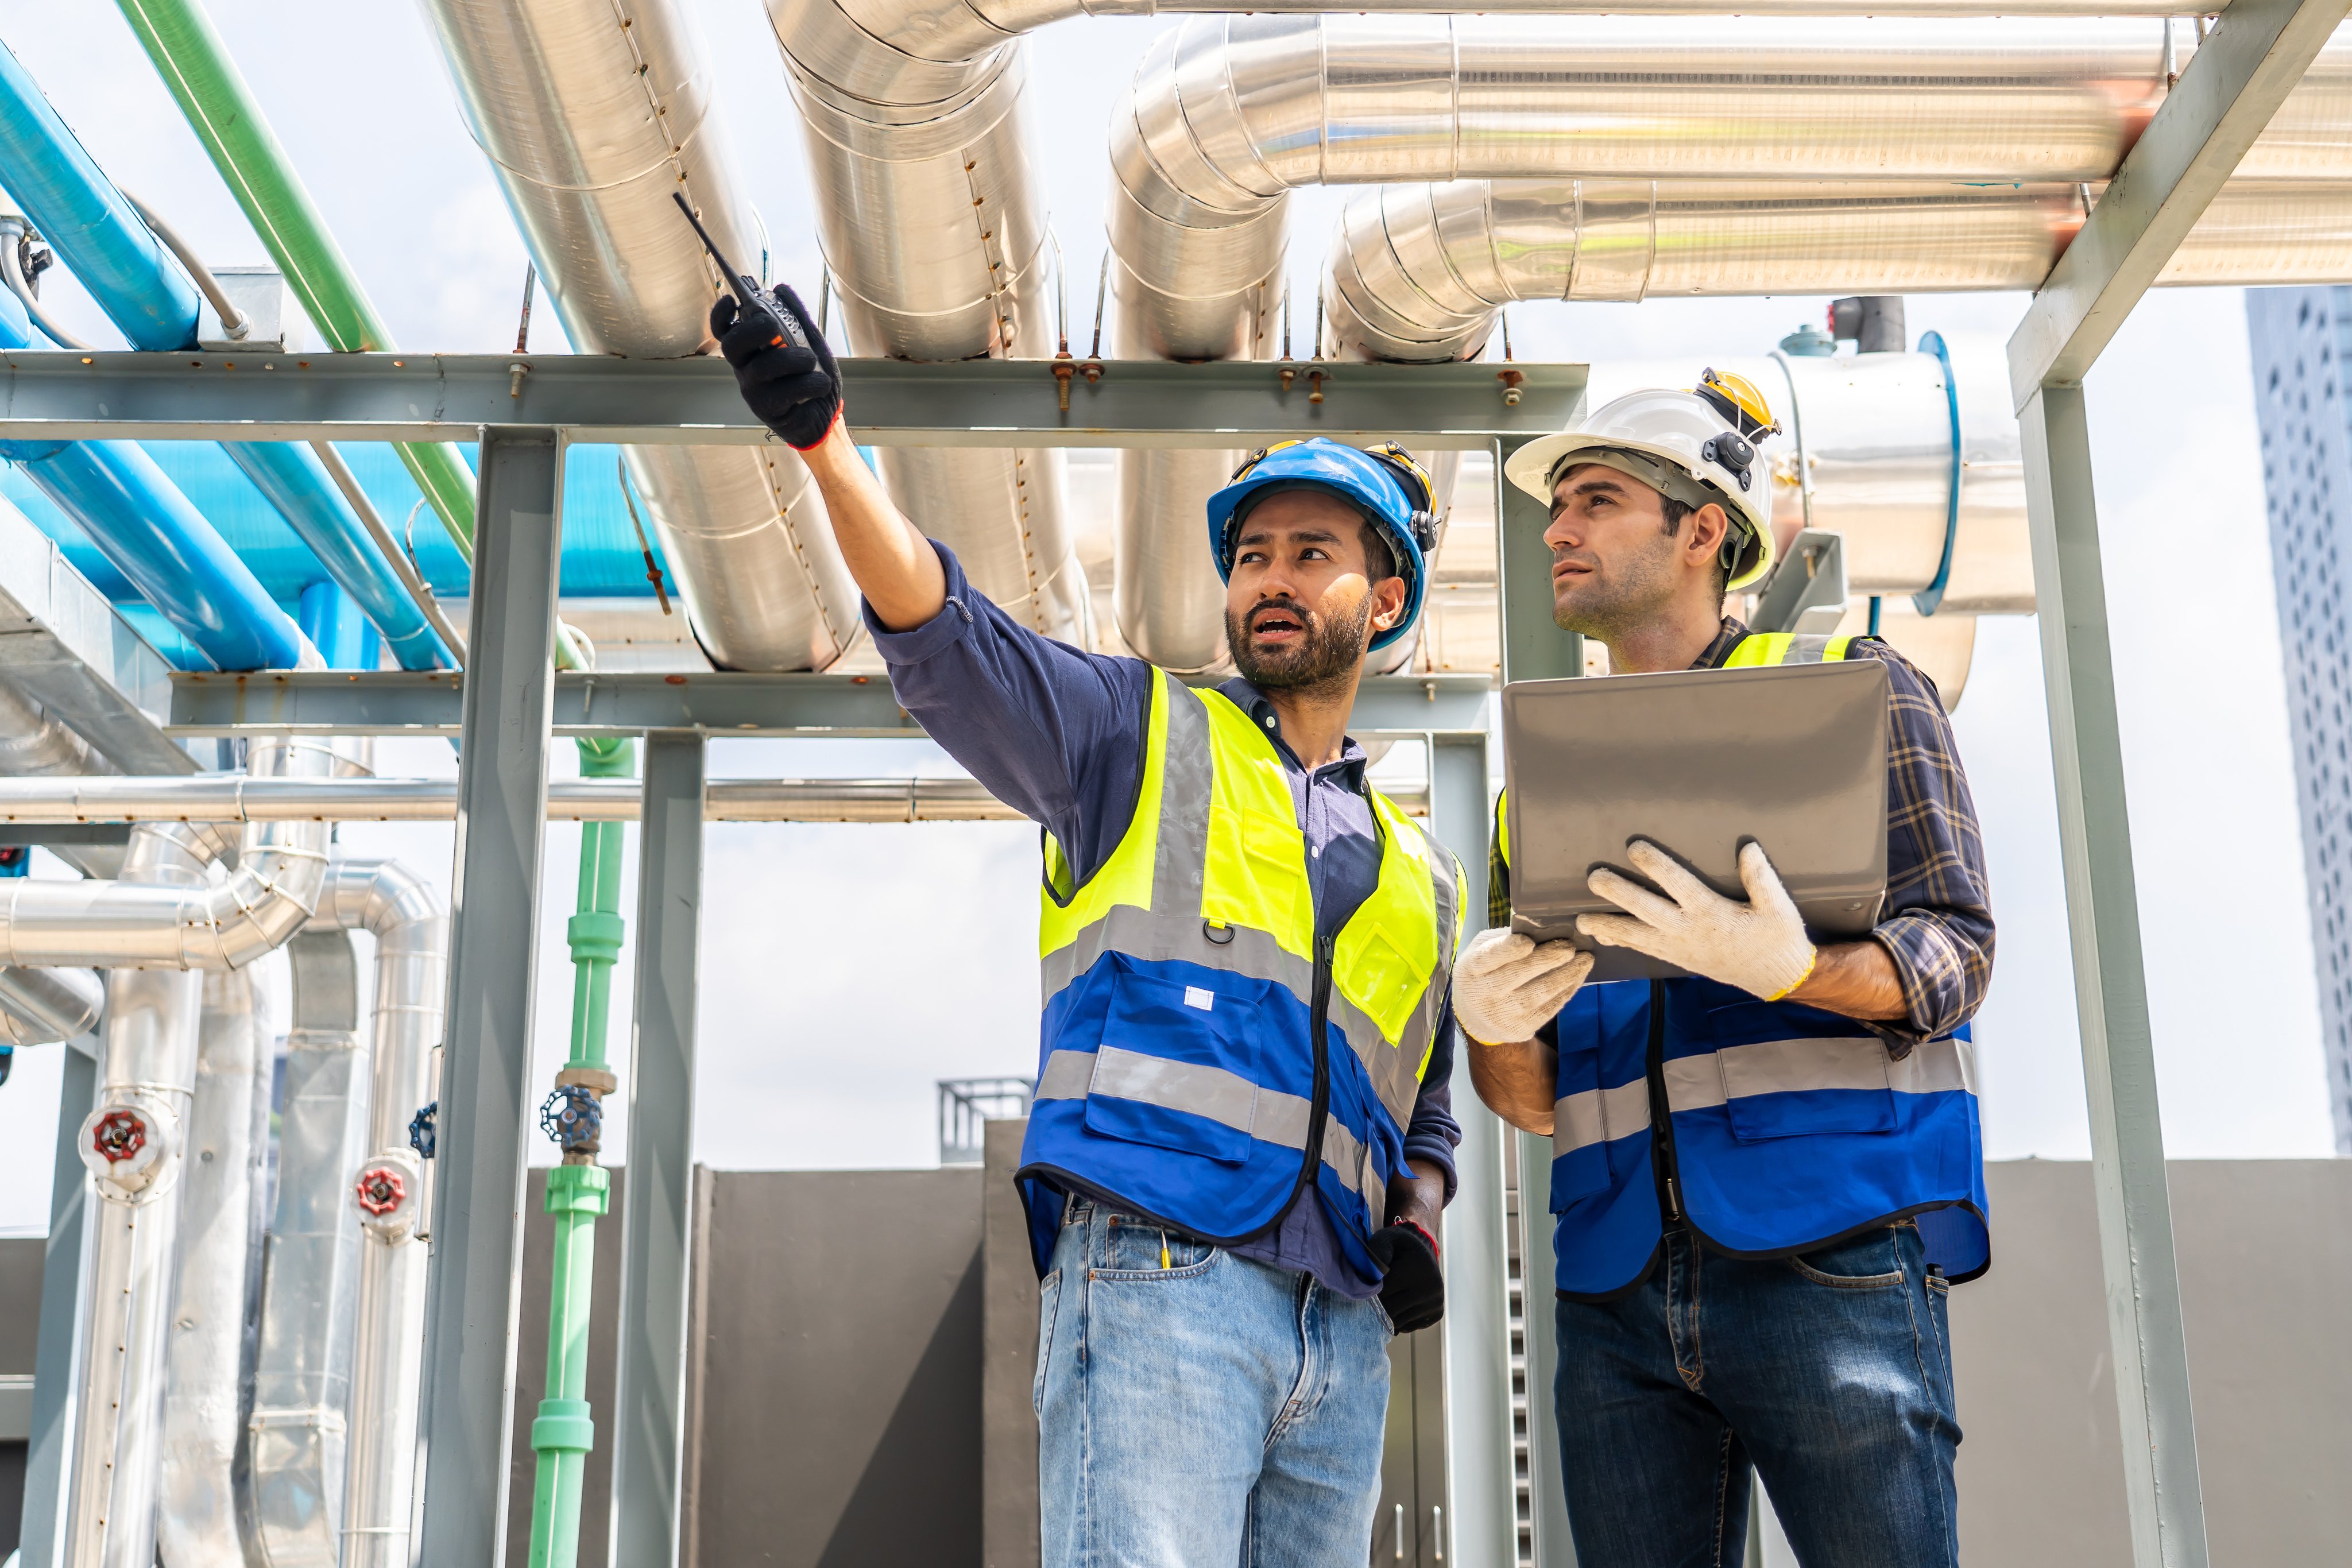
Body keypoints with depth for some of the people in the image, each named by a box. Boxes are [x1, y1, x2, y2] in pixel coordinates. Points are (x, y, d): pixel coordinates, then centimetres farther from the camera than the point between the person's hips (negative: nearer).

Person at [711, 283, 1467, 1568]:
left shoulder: (1421, 875, 25)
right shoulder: (1140, 736, 12)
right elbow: (942, 638, -5)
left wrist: (1417, 1224, 8)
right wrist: (825, 444, -20)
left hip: (1342, 1333, 6)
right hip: (1154, 1278, -5)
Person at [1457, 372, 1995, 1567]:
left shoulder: (1848, 685, 8)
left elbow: (1954, 946, -3)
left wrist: (1785, 967, -24)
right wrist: (1492, 1031, -6)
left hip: (1825, 1256, -4)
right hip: (1617, 1293, 5)